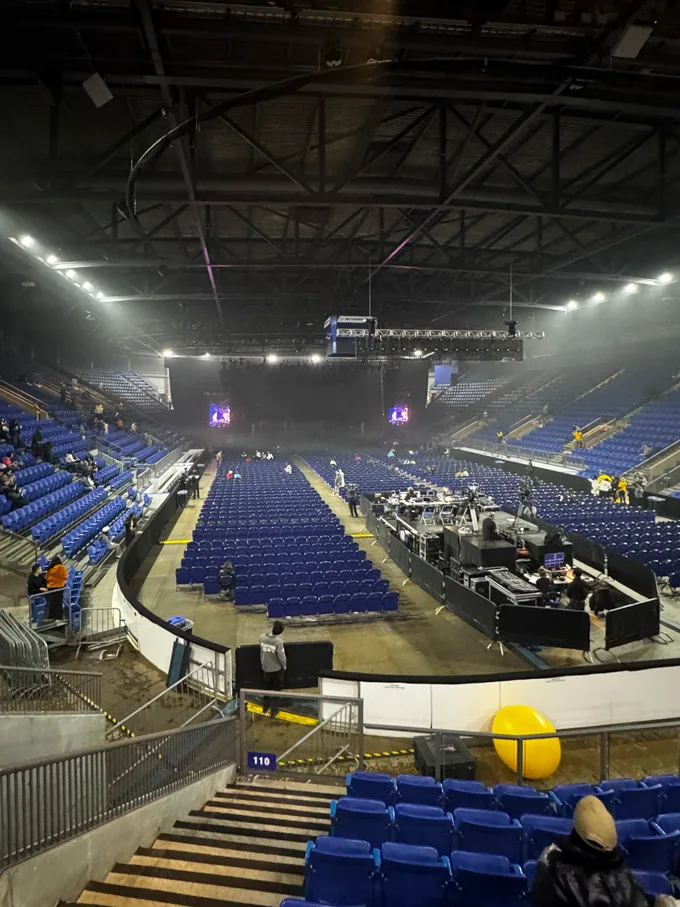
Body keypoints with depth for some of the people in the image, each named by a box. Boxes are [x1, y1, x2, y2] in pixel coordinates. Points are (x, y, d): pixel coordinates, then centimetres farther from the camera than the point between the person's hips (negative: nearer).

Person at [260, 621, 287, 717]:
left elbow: (261, 652, -2)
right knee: (276, 689, 16)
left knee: (267, 687, 25)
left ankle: (265, 707, 41)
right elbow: (281, 656, -21)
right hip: (276, 669, -4)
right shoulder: (278, 641, -30)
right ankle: (273, 710, 24)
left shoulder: (262, 637, -16)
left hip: (265, 668, 4)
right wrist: (284, 666, -2)